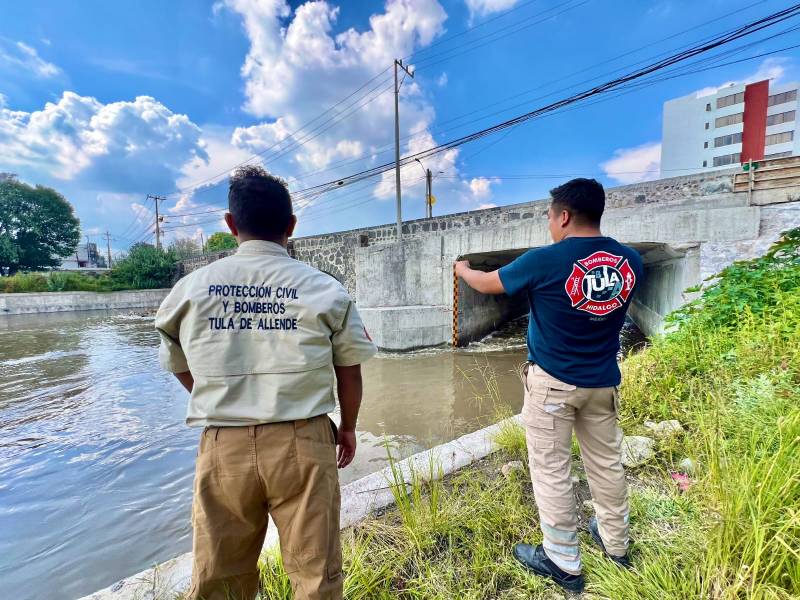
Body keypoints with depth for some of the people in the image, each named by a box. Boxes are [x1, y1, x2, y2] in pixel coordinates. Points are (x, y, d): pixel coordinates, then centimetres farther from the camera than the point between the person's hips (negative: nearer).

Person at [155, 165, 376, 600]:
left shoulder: (191, 288, 1)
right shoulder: (325, 289, -5)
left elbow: (179, 368, 14)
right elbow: (349, 371, 1)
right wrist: (347, 428, 18)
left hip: (223, 446, 3)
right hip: (302, 442, -1)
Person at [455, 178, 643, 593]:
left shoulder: (545, 261, -19)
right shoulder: (631, 261, -2)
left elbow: (486, 284, -5)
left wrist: (462, 268, 17)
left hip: (552, 382, -6)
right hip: (603, 382, 6)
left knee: (551, 470, 9)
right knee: (607, 462, 22)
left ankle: (563, 562, 25)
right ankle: (616, 543, 43)